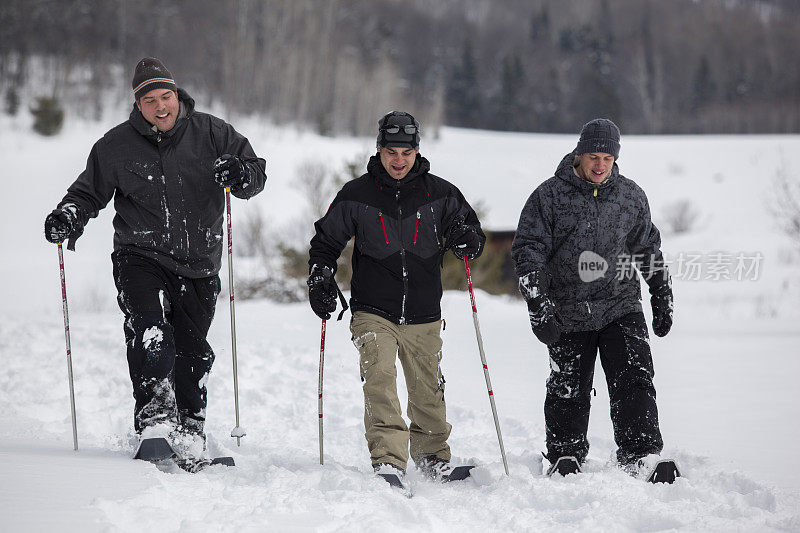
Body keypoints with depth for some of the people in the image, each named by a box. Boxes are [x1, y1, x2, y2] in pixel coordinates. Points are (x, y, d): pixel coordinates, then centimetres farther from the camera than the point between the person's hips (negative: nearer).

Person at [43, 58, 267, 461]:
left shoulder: (210, 133, 0)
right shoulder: (116, 145, 1)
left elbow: (256, 172, 2)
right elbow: (90, 190, 12)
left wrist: (240, 175, -22)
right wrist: (68, 216, -8)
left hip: (198, 265, 1)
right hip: (141, 258, -1)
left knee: (193, 352, 7)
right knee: (151, 333, -25)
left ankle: (190, 433, 21)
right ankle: (154, 418, -28)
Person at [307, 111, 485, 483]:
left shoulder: (440, 194, 2)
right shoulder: (356, 195, 0)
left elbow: (473, 233, 11)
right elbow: (326, 240, 11)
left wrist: (467, 241, -13)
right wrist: (320, 278, -4)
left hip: (423, 314, 2)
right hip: (373, 311, -2)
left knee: (427, 391, 11)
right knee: (380, 377, -21)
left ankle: (433, 458, 32)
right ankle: (388, 461, -28)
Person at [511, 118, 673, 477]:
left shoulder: (631, 197, 6)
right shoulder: (550, 196, -3)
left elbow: (649, 251, 18)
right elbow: (528, 249, -5)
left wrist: (662, 301, 19)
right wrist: (538, 304, -15)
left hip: (621, 309, 1)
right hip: (569, 314, -1)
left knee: (634, 382, -11)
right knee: (568, 392, 5)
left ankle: (641, 458, -12)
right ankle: (565, 460, 20)